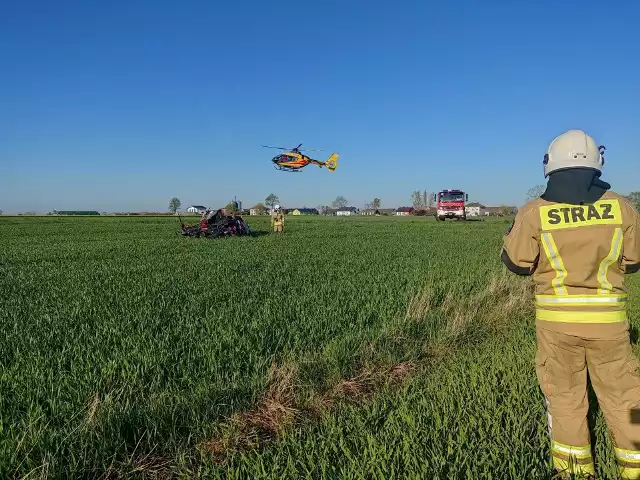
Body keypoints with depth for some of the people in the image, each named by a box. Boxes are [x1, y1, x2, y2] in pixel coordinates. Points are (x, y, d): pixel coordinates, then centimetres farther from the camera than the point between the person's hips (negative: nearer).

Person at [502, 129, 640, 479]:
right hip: (606, 316, 1)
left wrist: (514, 233, 16)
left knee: (563, 391, 15)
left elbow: (516, 263, -2)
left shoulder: (535, 213, -10)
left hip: (556, 316, -1)